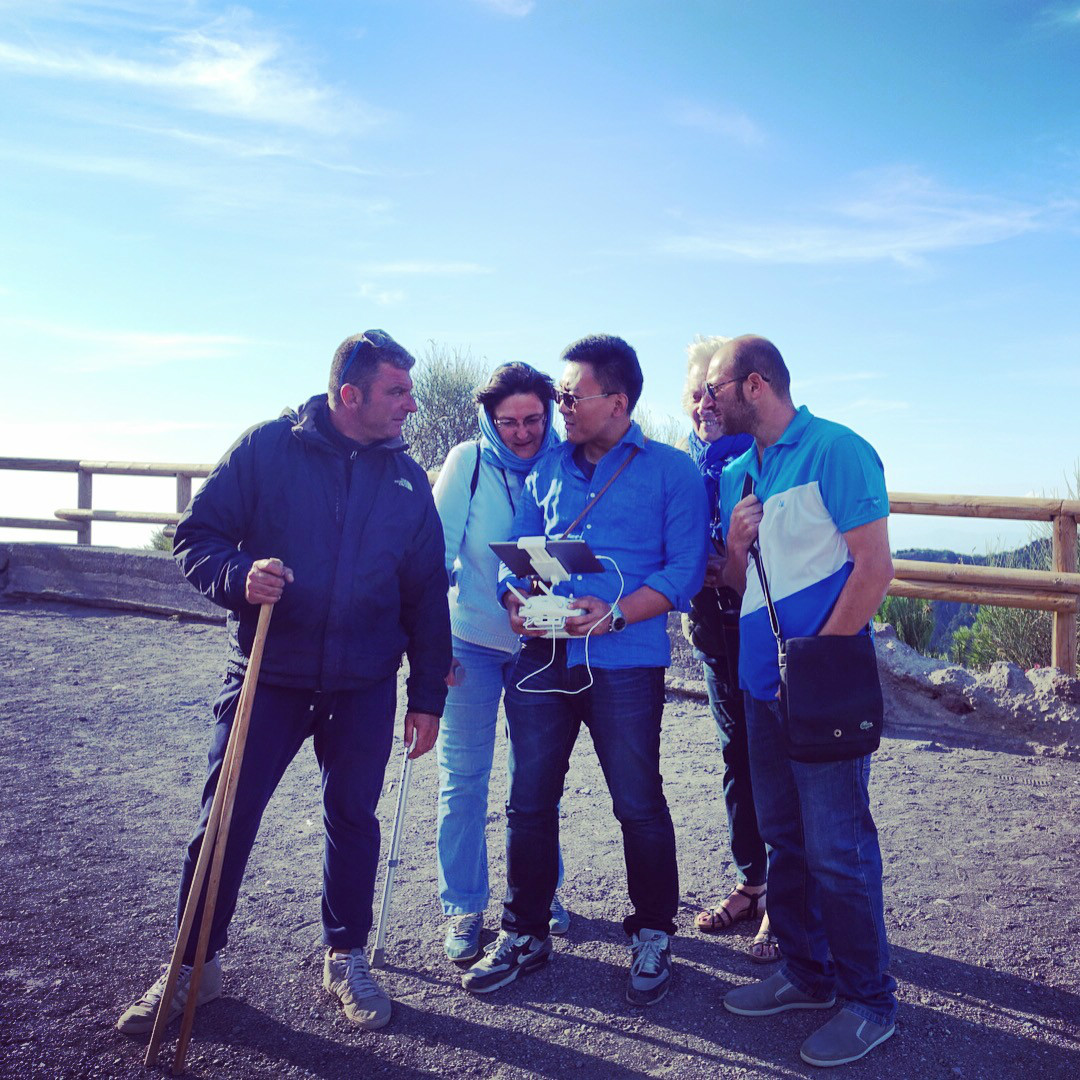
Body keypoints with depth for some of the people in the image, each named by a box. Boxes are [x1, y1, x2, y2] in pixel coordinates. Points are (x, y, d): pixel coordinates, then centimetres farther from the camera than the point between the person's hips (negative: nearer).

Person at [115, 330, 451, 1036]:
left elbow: (427, 594, 6)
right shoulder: (269, 448, -4)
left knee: (354, 819, 11)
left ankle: (346, 958, 31)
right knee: (225, 819, 6)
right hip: (267, 676, -1)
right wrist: (239, 577, -23)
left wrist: (427, 696, 5)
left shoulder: (408, 478, 4)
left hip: (364, 687, 2)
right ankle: (194, 965, 27)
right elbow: (197, 535, -1)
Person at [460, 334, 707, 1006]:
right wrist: (517, 601, -7)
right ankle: (526, 933, 28)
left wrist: (616, 613, -19)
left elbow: (686, 567, -7)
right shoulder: (546, 470, 14)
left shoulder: (671, 471, 1)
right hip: (542, 657, 4)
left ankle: (653, 935, 28)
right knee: (529, 802, 10)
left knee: (639, 805, 6)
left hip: (624, 663, -4)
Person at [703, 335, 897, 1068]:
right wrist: (735, 547, -4)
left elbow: (874, 568, -15)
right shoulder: (737, 474, 12)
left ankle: (871, 1001, 18)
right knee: (784, 837, 16)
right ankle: (807, 973, 32)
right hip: (763, 680, 8)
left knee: (837, 848, 0)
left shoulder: (837, 451, -10)